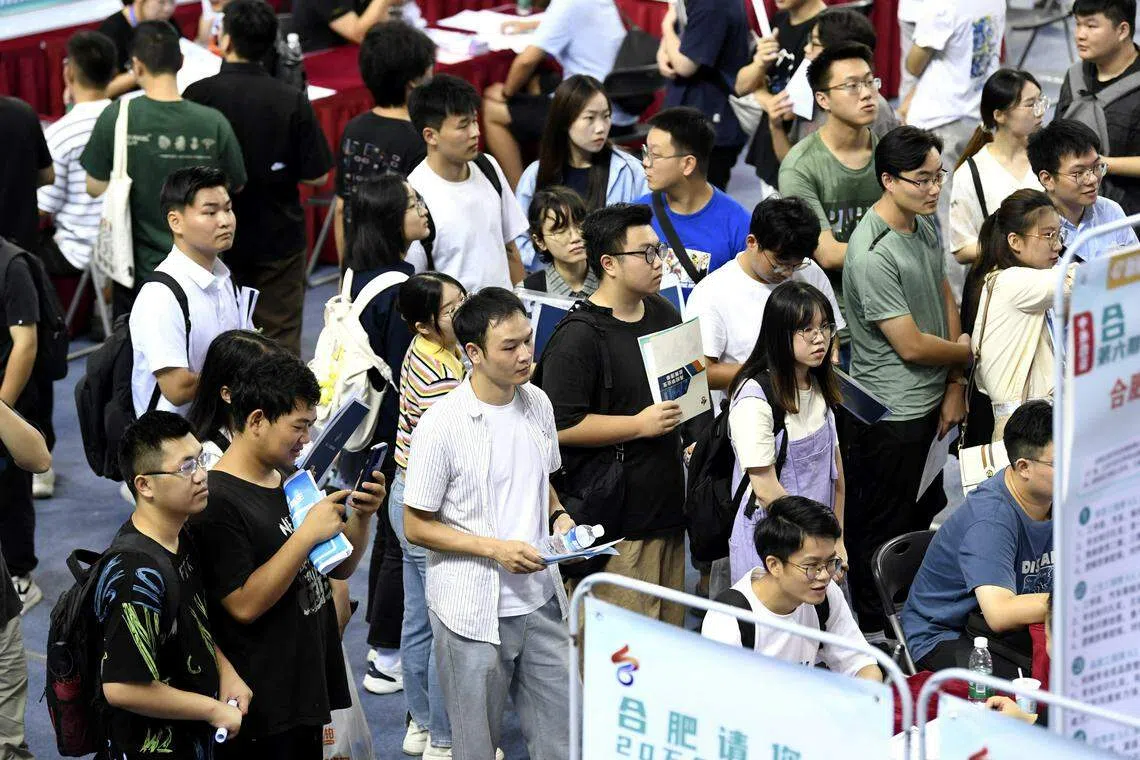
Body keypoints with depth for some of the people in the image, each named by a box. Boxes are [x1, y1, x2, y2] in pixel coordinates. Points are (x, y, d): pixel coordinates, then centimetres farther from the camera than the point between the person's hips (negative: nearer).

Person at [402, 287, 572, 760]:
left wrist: (558, 517, -2)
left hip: (540, 601, 5)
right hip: (474, 612, -5)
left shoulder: (538, 404, 3)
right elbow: (416, 526, -11)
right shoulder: (442, 425, -16)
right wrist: (494, 549, -20)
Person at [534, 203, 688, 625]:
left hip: (666, 507, 8)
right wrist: (640, 424, -18)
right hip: (613, 521, -8)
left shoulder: (664, 314, 12)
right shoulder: (578, 338, -16)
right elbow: (561, 427, -20)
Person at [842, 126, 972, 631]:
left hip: (930, 405, 9)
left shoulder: (924, 225, 3)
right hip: (890, 415, -9)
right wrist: (968, 352, -5)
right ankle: (875, 637, 19)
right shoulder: (872, 254, -26)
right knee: (883, 533, 5)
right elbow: (911, 345, -23)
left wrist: (954, 387, 3)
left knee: (926, 518, 21)